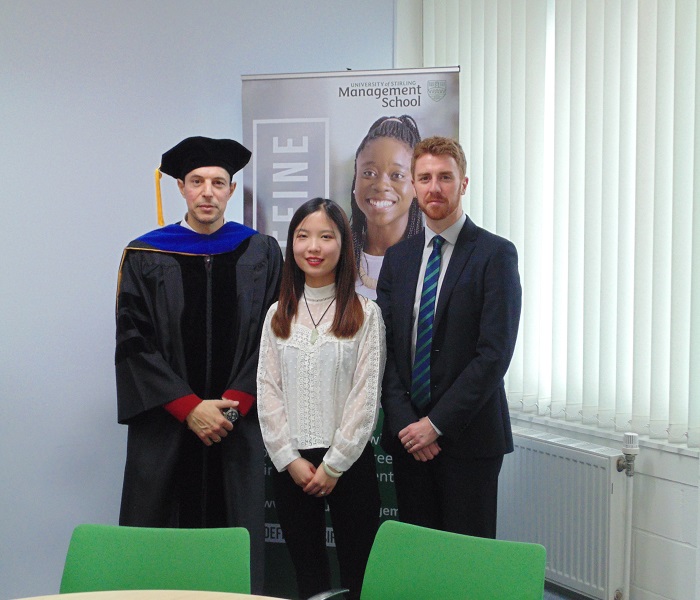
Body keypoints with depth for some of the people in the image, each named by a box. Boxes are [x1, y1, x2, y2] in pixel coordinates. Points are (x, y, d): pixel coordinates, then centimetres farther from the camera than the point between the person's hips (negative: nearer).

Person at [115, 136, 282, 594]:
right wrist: (190, 408, -11)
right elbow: (134, 345, -3)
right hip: (164, 429, 0)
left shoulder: (262, 255, 6)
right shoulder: (145, 257, 3)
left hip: (237, 429, 0)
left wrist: (232, 404, -10)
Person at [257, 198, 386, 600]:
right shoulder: (278, 315, 8)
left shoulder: (365, 313, -3)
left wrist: (333, 465, -10)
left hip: (349, 462, -3)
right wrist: (290, 460, -5)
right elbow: (268, 392, 4)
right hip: (290, 465, 3)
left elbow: (366, 396, -7)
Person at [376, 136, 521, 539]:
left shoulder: (495, 254, -5)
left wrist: (437, 423, -14)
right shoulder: (398, 257, 11)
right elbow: (385, 346, 7)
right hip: (408, 433, 4)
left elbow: (495, 352, -12)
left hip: (469, 436, -4)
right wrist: (403, 422, -5)